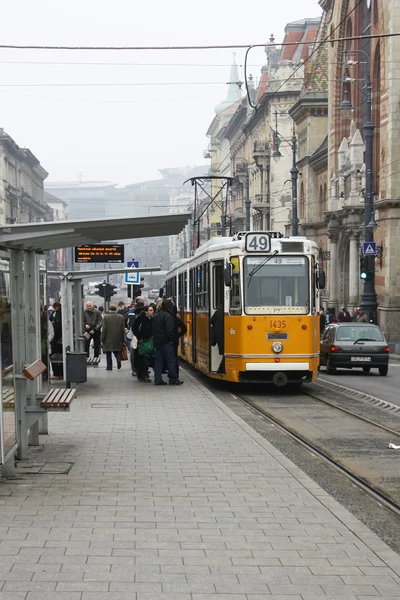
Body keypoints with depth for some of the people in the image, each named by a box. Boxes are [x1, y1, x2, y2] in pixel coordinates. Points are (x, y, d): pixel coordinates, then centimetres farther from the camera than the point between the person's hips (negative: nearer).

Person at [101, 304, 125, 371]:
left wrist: (102, 339, -1)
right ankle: (118, 359, -12)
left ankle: (109, 367, 8)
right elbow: (123, 329, 3)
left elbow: (104, 329, -8)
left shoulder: (106, 317, -9)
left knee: (108, 354, 8)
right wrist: (122, 339, 11)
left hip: (108, 339, -2)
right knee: (117, 351, 15)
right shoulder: (121, 317, 0)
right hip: (118, 339, 2)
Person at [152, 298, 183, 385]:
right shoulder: (168, 316, -14)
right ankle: (173, 379, 3)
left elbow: (153, 329, 17)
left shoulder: (157, 316, 13)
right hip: (166, 342, -8)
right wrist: (173, 340, -10)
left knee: (159, 361, 8)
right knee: (171, 361, -1)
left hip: (157, 342, 8)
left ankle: (158, 380, 7)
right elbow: (170, 330, -19)